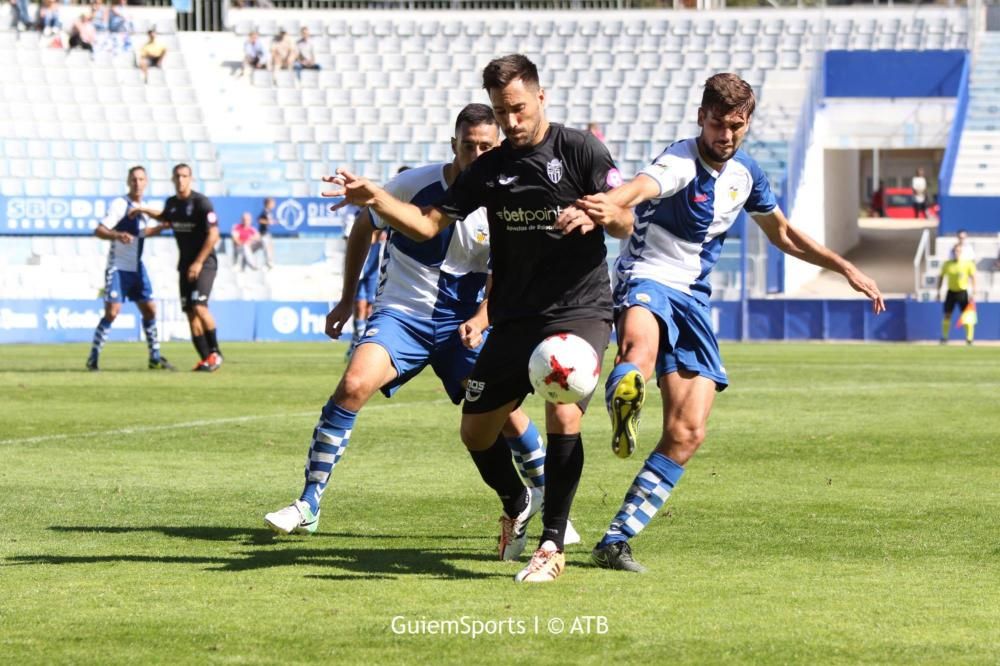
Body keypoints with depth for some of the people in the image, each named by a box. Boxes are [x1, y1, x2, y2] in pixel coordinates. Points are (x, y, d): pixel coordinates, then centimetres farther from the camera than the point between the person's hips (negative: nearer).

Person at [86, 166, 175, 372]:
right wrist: (118, 235, -41)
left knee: (149, 309, 7)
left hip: (137, 268, 7)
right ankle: (93, 358, -5)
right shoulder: (120, 205, -13)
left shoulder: (143, 207, 11)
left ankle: (155, 358, 18)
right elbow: (99, 230, -23)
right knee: (112, 312, -13)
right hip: (118, 268, -7)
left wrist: (162, 226, 21)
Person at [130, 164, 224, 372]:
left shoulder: (201, 202, -13)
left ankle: (215, 353, -8)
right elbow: (164, 218, 34)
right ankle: (206, 359, 3)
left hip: (205, 263, -7)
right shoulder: (171, 203, 8)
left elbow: (213, 235, -16)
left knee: (199, 307, -21)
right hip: (185, 264, 7)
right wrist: (144, 211, 21)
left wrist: (199, 263, -18)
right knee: (190, 313, 0)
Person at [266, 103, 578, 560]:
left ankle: (545, 501, 14)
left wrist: (479, 320, -19)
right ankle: (308, 506, -16)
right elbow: (363, 228, 8)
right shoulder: (415, 185, -9)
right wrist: (347, 298, 11)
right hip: (401, 313, -1)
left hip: (462, 322, 1)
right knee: (353, 385, -23)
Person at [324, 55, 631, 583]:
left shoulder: (579, 149, -4)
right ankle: (518, 510, 36)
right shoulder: (490, 168, 7)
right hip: (515, 318, 5)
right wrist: (374, 199, -11)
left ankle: (552, 546, -16)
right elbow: (428, 223, 5)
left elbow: (624, 226, -5)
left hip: (579, 311, -5)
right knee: (476, 430, 7)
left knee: (564, 415, -25)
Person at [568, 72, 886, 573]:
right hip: (646, 279, -6)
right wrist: (606, 205, -66)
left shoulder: (746, 173, 8)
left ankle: (616, 540, 2)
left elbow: (782, 233, 27)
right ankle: (622, 409, -70)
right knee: (641, 344, -45)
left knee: (687, 433, -5)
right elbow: (641, 186, -43)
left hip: (692, 298, 6)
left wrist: (845, 268, 24)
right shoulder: (681, 162, -17)